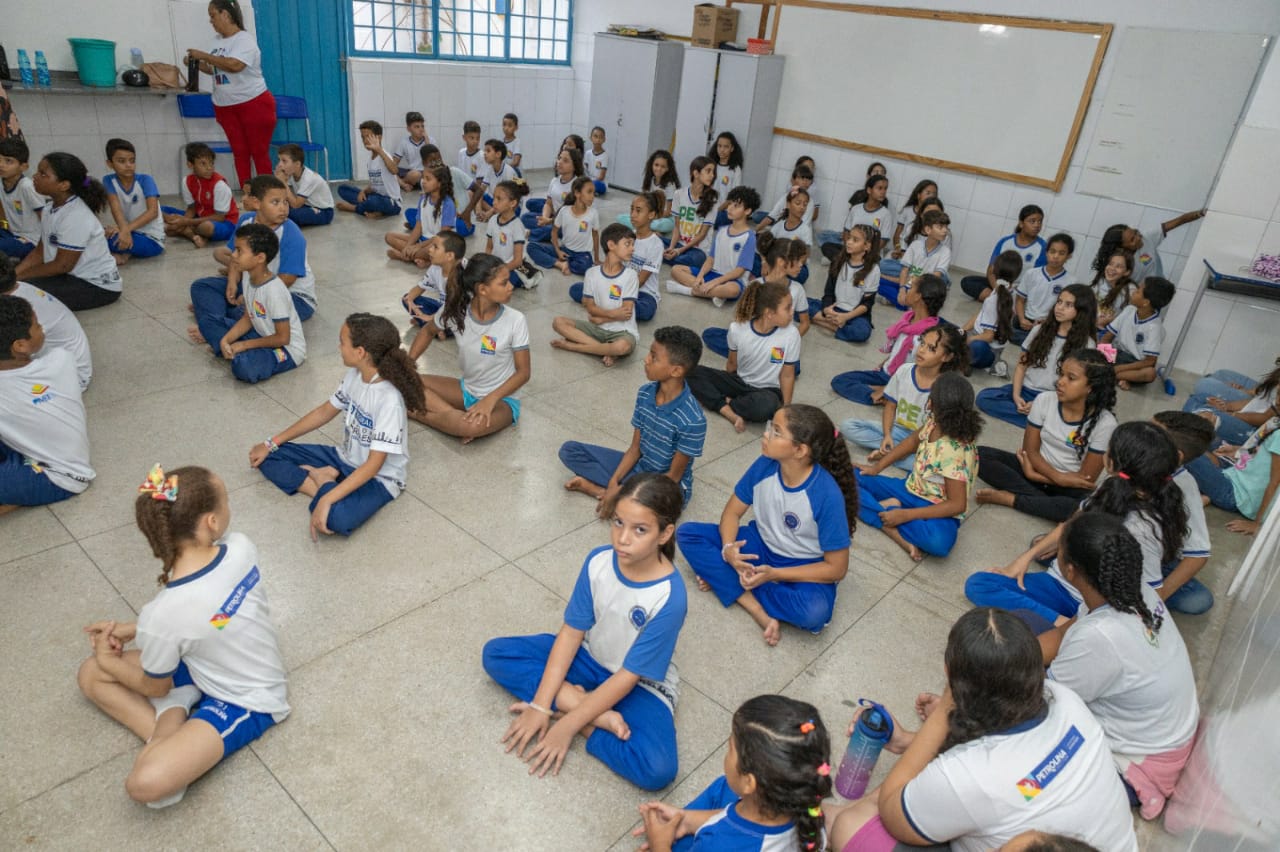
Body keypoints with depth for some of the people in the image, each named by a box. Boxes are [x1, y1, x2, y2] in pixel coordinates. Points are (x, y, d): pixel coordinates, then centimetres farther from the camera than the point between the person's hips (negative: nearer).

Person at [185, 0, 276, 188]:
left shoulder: (244, 39, -11)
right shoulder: (219, 41, 11)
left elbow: (234, 65, -26)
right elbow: (215, 69, 21)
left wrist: (204, 56, -16)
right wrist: (197, 63, 4)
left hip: (254, 104, -7)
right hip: (225, 107, 7)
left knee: (259, 152, -2)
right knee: (240, 153, 6)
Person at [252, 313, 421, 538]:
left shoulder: (389, 400, -29)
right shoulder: (354, 374, -5)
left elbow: (373, 465, -29)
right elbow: (324, 412, 9)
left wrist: (327, 501, -34)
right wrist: (271, 443, 9)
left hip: (378, 478, -8)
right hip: (345, 459, 8)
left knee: (336, 518, -38)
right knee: (268, 456, 2)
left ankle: (323, 485, -9)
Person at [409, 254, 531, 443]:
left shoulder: (515, 321, -20)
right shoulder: (455, 309, -12)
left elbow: (523, 372, -14)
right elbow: (427, 332, 9)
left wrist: (491, 399, -27)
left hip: (502, 398, -3)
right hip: (467, 389, 4)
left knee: (474, 426, -36)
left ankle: (414, 412, -10)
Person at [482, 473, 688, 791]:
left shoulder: (670, 597, -30)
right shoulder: (598, 561, -17)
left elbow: (629, 675, -24)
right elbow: (572, 632, -11)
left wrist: (568, 725, -22)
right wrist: (540, 705, -16)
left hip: (640, 684, -5)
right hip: (590, 657, 5)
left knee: (658, 769, -31)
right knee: (495, 654, -9)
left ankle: (584, 723, -7)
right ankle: (591, 709, -15)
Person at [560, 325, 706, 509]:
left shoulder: (692, 420, -27)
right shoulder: (645, 393, -8)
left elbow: (674, 476, -20)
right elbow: (635, 448, 0)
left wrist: (619, 491, -21)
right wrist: (614, 482, -17)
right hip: (638, 467, 6)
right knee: (569, 450, 0)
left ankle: (598, 487, -16)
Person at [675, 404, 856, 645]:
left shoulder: (827, 496, -28)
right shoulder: (765, 465, -16)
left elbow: (836, 568, -20)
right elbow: (732, 512, -4)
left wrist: (774, 574, -26)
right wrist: (728, 548, -26)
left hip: (804, 568, -4)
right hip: (762, 546, 5)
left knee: (814, 612, -38)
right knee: (687, 534, -13)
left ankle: (724, 580, -15)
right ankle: (758, 609, -20)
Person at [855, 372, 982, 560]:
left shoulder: (955, 451, -29)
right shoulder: (934, 422, -8)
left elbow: (957, 505, -25)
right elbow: (913, 440, 14)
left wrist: (905, 515, -25)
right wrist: (877, 467, 9)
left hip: (936, 509, -9)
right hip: (910, 489, 9)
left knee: (939, 541, -43)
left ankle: (888, 508, -21)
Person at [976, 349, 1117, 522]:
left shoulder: (1104, 423, -18)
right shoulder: (1044, 401, -11)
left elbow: (1087, 477, -15)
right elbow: (1030, 450, -7)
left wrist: (1035, 474, -16)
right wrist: (1058, 477, -22)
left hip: (1070, 486, -3)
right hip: (1038, 467, 3)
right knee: (981, 455, -20)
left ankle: (1009, 498, -21)